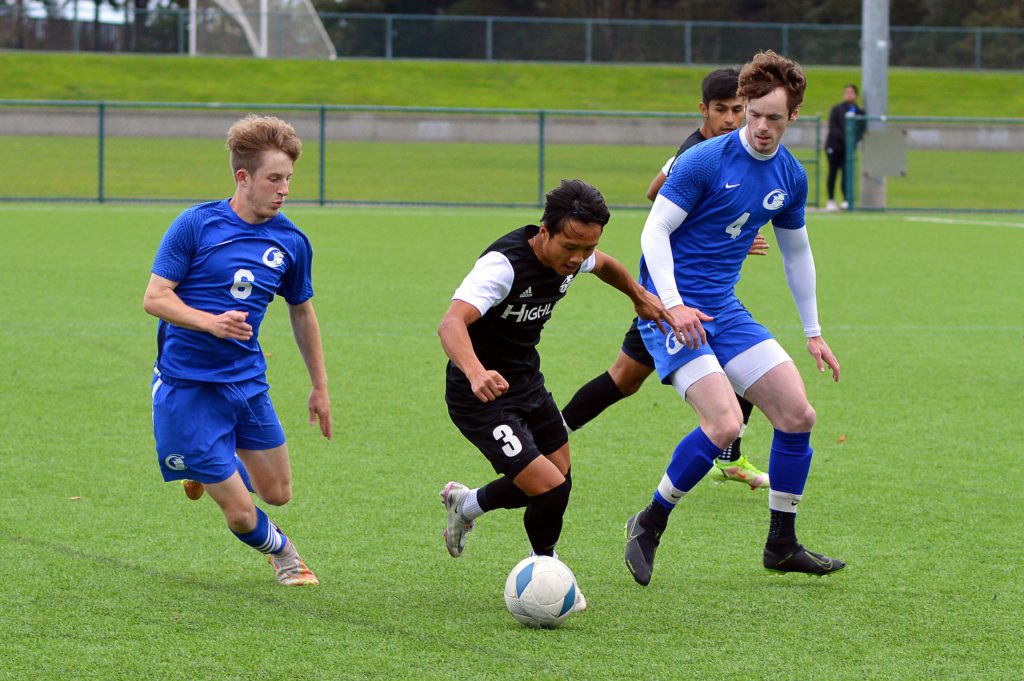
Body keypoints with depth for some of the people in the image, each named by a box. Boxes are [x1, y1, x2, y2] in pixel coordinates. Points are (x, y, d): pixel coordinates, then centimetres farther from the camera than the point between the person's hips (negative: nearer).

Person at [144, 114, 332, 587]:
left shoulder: (291, 242, 1)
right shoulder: (196, 224, -11)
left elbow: (301, 312, 17)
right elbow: (155, 298, -11)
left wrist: (320, 387, 20)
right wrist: (210, 321, -28)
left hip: (247, 380, 5)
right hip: (186, 384, -5)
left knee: (277, 492, 9)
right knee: (240, 514, -5)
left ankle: (214, 465, 40)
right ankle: (282, 552, 29)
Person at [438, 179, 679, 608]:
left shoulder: (571, 257, -8)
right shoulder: (504, 264, -33)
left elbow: (603, 264, 19)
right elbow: (452, 323, -47)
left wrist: (640, 296, 30)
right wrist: (476, 373, -64)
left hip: (527, 382, 8)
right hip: (482, 396, -8)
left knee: (557, 478, 21)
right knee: (551, 489, -17)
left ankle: (466, 506, 46)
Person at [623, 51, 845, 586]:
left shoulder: (790, 178, 7)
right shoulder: (705, 160, -14)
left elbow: (796, 253, 21)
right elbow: (655, 230, -15)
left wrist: (813, 333, 24)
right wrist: (672, 304, -26)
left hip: (724, 309, 7)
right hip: (670, 307, -7)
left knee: (797, 414, 0)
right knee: (725, 424, -22)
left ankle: (781, 546, 14)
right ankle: (649, 525, -3)